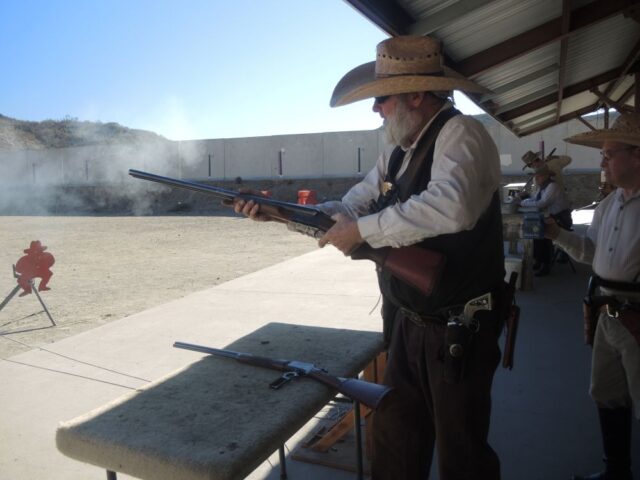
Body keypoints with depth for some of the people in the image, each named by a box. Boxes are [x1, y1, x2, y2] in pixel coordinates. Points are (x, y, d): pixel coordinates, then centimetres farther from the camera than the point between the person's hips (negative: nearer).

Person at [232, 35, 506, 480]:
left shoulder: (461, 133, -16)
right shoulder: (400, 152, 10)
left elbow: (451, 207, -36)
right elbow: (348, 208, 11)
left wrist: (363, 229, -26)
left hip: (459, 328, -8)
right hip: (407, 323, 8)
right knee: (394, 443, 20)